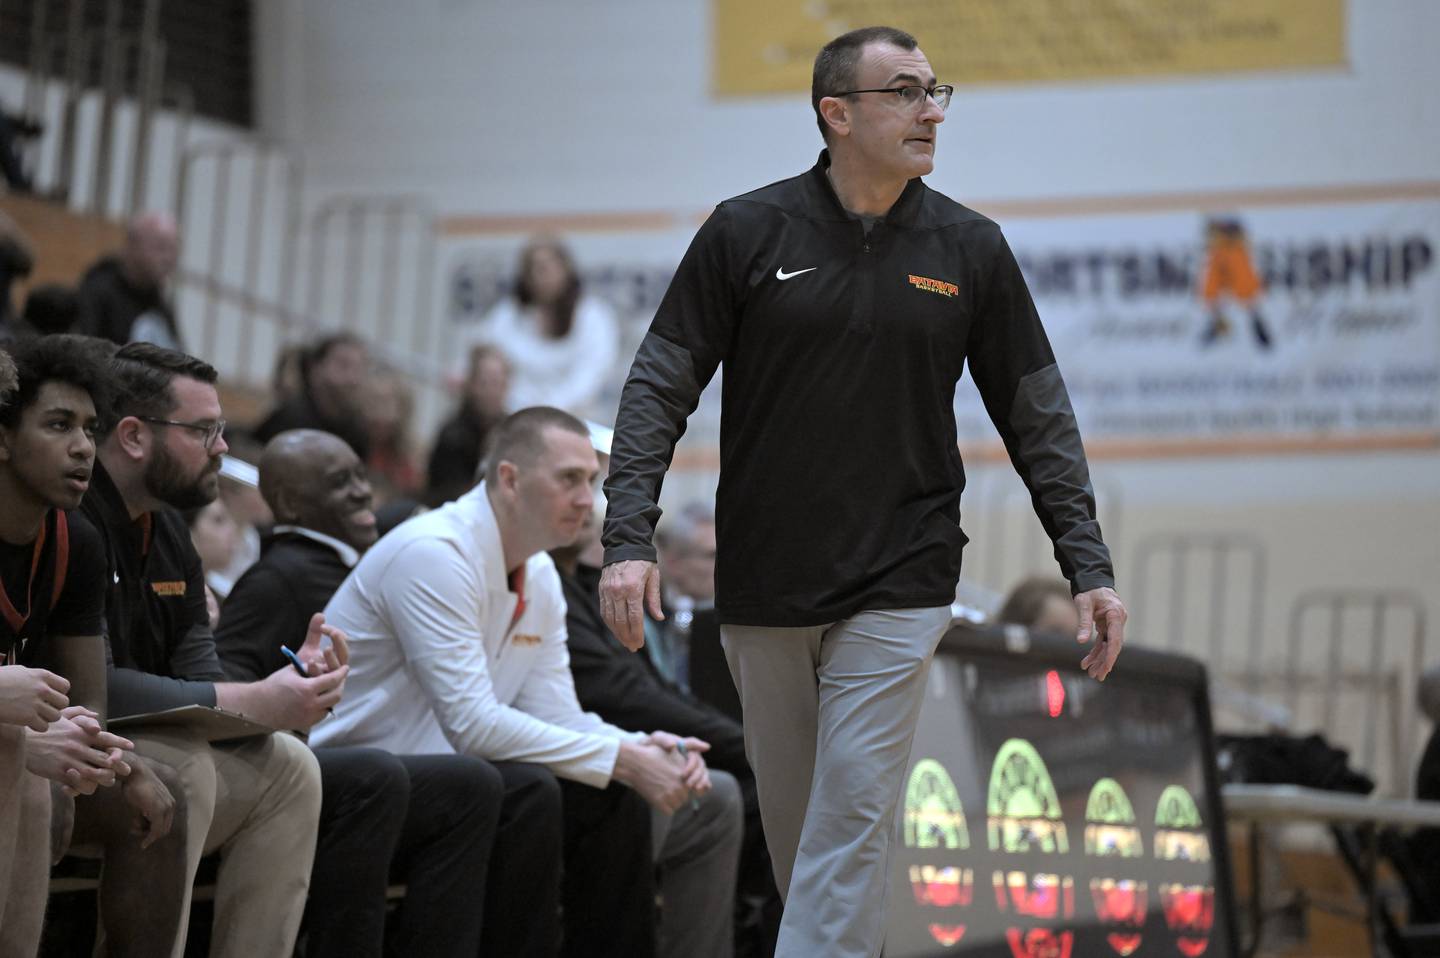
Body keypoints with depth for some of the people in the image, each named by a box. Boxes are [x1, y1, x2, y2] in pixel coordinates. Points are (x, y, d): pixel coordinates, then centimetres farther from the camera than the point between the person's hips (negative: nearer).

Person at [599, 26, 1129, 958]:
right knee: (791, 816, 8)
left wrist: (1089, 565, 1)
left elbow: (1037, 416, 8)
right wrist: (630, 540, -12)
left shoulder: (971, 250, 3)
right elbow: (660, 389, -1)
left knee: (854, 814, -10)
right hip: (762, 591, 1)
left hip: (897, 590, 0)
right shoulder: (747, 233, -1)